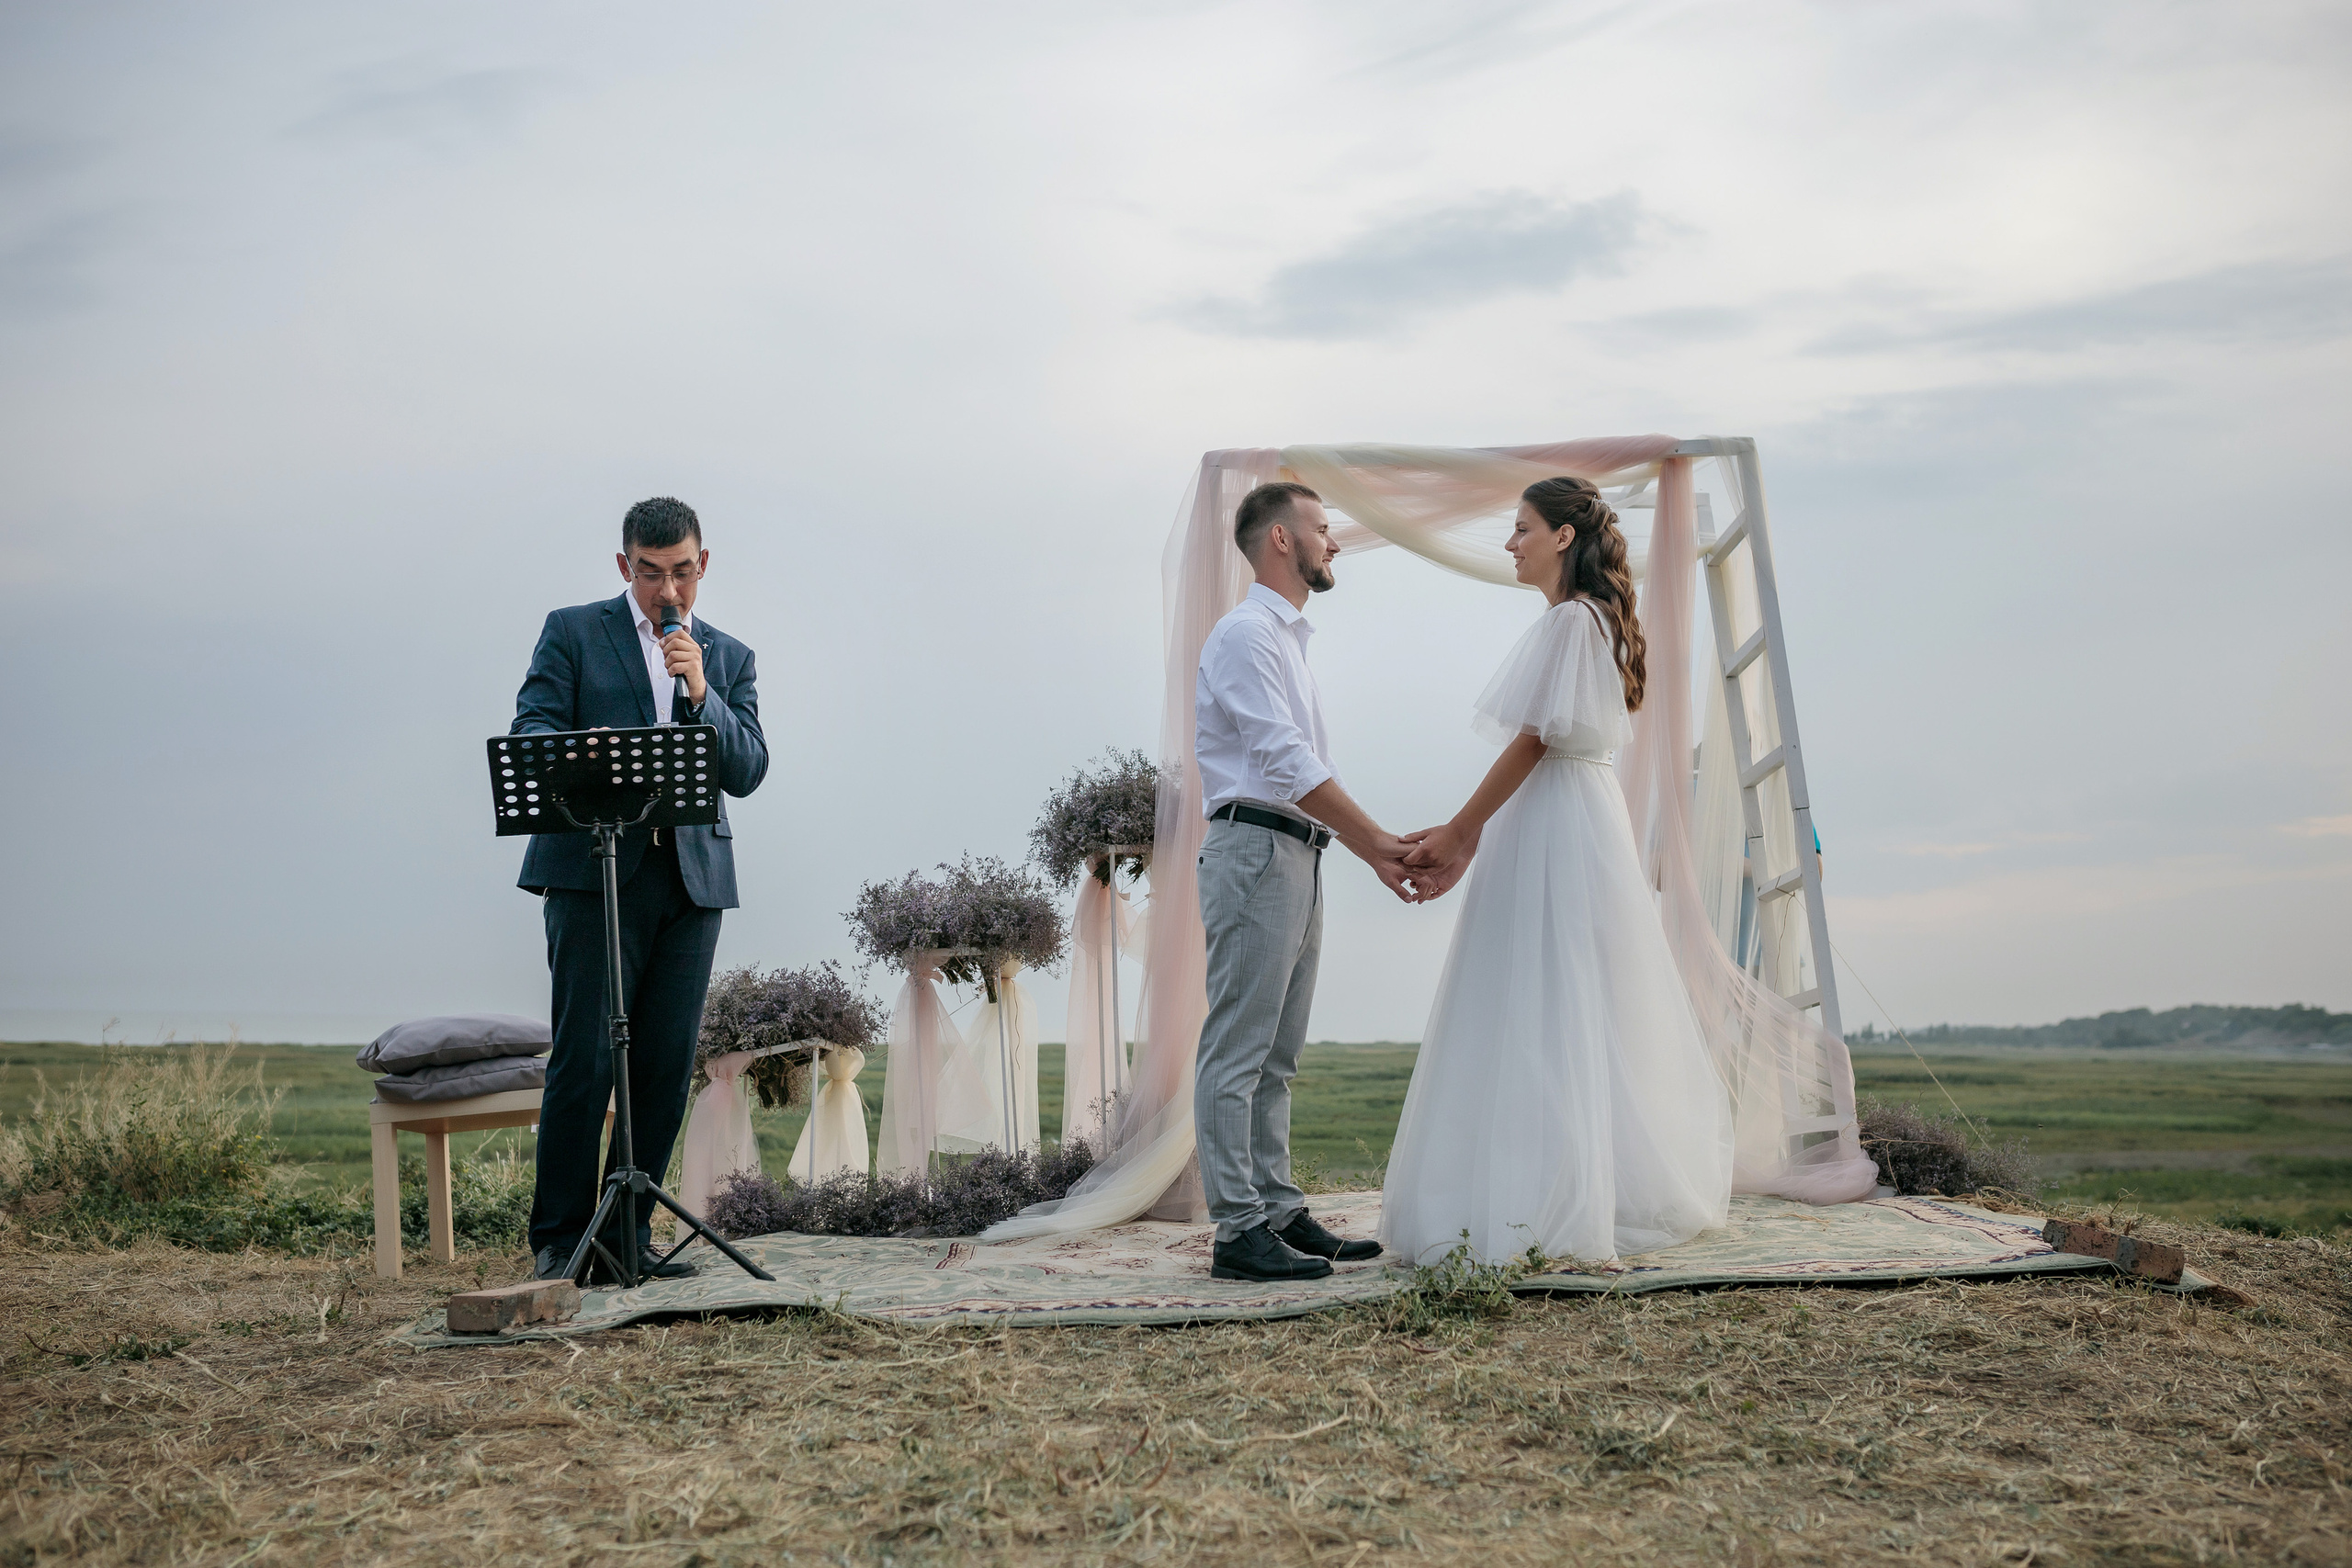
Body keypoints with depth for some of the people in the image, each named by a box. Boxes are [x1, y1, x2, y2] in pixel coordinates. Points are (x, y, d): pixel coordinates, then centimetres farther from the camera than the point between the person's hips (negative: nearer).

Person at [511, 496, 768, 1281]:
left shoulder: (728, 657, 17)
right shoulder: (573, 632, 9)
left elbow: (747, 772, 6)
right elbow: (529, 734, -2)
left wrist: (700, 692, -8)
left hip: (693, 877, 4)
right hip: (595, 870, -3)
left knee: (667, 1066, 2)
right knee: (584, 1060, -7)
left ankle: (629, 1233, 12)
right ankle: (560, 1238, 2)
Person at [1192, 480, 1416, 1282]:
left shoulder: (1287, 640, 23)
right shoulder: (1246, 633, -8)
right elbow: (1286, 763, -17)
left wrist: (1373, 850, 16)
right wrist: (1377, 840, -15)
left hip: (1295, 857, 10)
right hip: (1256, 851, -10)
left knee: (1276, 1056, 10)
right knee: (1237, 1051, -8)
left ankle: (1279, 1212, 15)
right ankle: (1239, 1229, -7)